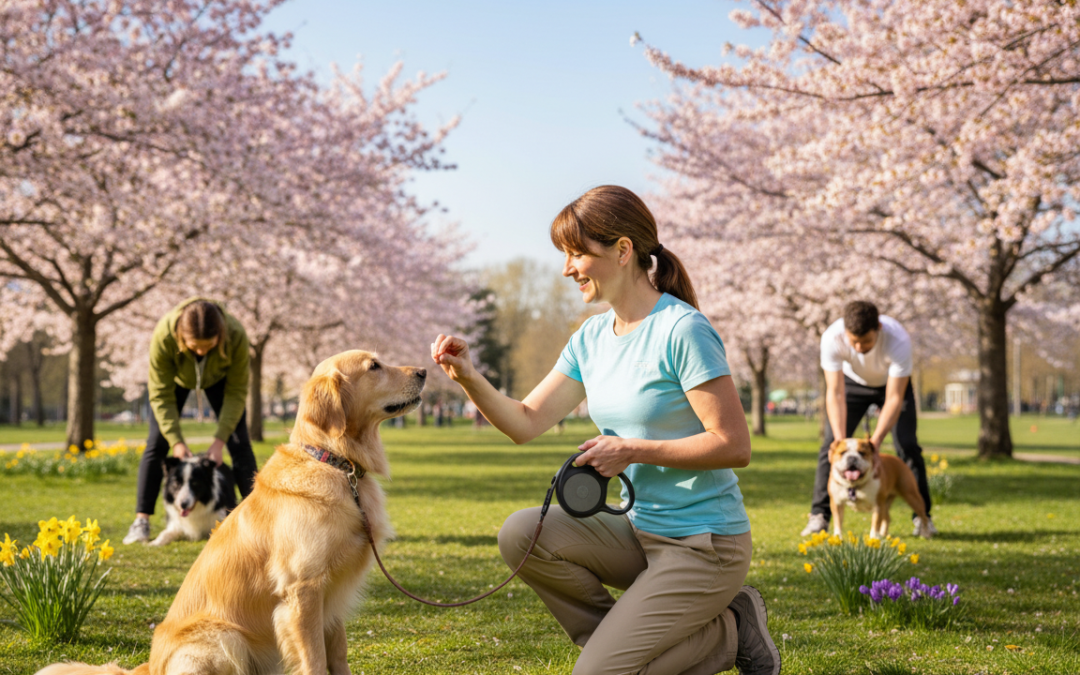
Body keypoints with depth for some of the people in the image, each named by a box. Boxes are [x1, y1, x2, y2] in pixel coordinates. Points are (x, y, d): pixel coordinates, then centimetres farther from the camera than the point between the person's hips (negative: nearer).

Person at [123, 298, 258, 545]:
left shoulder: (236, 336, -40)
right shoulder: (164, 336, -41)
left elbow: (236, 392, -26)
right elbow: (161, 395, -28)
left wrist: (220, 439, -30)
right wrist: (176, 441, -32)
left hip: (219, 377, 0)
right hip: (175, 377, 0)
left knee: (239, 443, -6)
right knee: (157, 442, -7)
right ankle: (141, 520, -4)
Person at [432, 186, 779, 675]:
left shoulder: (682, 331, -18)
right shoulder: (591, 338, 6)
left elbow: (734, 446, -19)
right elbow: (525, 423, 4)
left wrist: (633, 450, -20)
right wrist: (469, 379, -13)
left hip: (705, 544, -7)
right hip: (641, 531, 7)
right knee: (522, 534, -14)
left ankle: (730, 631, 7)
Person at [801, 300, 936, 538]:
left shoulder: (899, 340, -41)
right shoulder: (832, 338, -37)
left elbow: (894, 398, -37)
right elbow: (835, 394, -34)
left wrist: (875, 442, -45)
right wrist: (841, 440, -43)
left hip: (892, 383, -1)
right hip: (852, 382, 1)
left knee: (907, 445, -10)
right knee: (831, 444, -9)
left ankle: (922, 515, 3)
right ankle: (819, 515, -2)